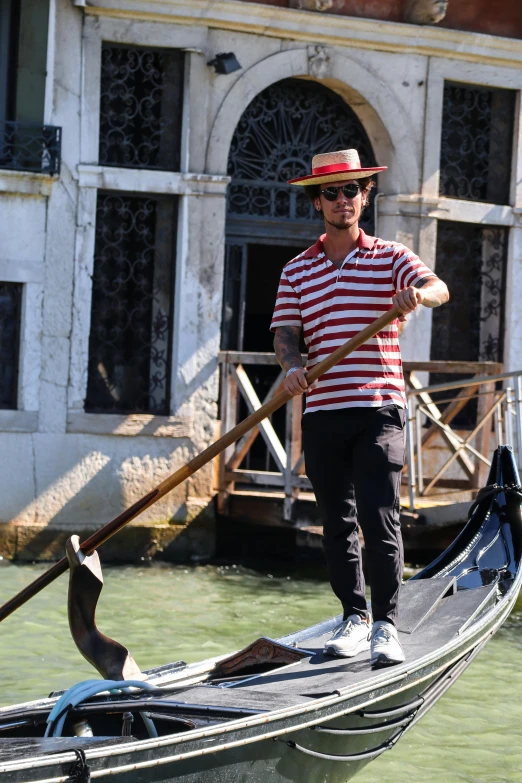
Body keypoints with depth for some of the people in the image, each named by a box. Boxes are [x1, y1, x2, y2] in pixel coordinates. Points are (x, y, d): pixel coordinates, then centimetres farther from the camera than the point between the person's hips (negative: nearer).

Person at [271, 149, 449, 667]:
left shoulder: (390, 257, 5)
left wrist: (420, 293, -37)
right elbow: (285, 333, 4)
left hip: (378, 409, -3)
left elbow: (437, 288, -13)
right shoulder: (297, 271, 13)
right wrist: (292, 364, -18)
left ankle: (385, 626, -9)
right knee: (337, 522, 8)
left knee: (380, 519, -11)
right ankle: (355, 617, 20)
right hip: (322, 413, 3)